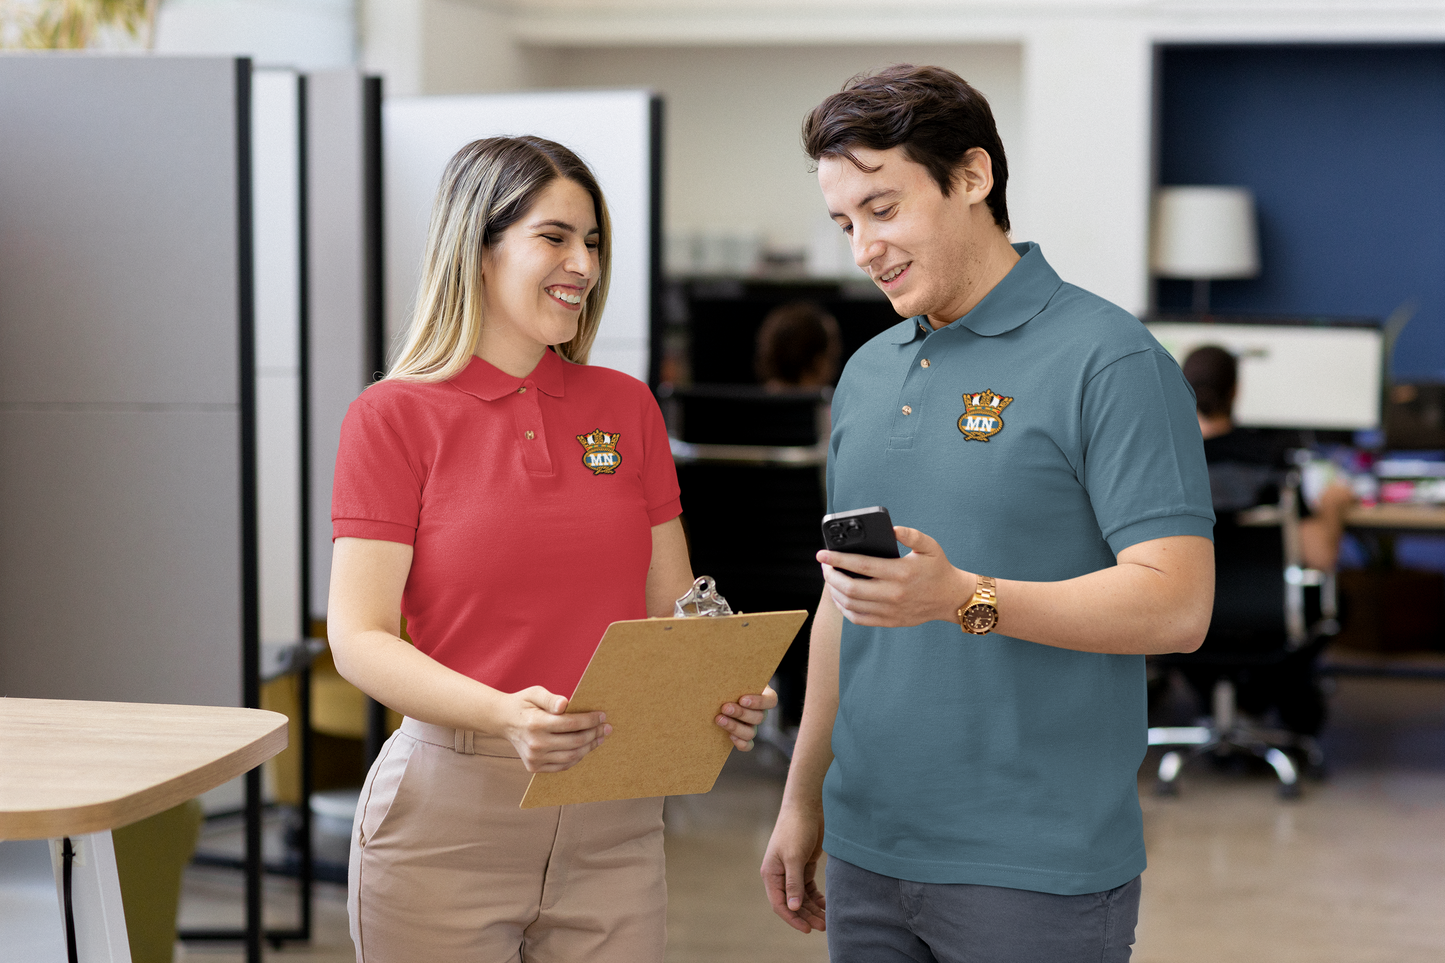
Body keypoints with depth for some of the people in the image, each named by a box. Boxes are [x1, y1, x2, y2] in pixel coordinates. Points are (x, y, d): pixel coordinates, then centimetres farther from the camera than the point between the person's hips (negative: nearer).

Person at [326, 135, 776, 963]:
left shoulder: (628, 408, 9)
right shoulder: (394, 415, -4)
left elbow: (673, 608, 11)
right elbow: (359, 637, -10)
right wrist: (503, 712, -26)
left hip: (616, 822, 4)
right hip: (451, 814, -3)